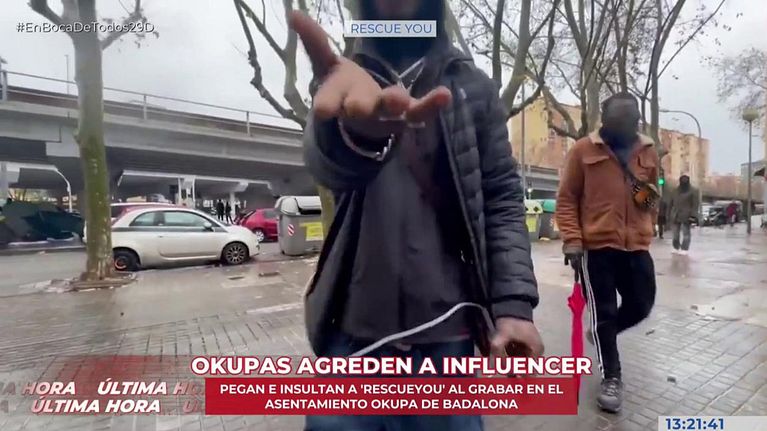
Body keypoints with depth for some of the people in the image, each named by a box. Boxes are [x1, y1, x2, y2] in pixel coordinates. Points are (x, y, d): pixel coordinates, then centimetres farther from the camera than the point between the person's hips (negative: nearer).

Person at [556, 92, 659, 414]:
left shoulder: (648, 151, 10)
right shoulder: (583, 150, -5)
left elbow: (653, 197, 21)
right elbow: (566, 199, -6)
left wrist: (647, 231, 18)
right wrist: (572, 240, -13)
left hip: (637, 246, 5)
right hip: (596, 245, -5)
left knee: (641, 306, 12)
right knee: (603, 311, 4)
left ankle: (603, 334, 43)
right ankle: (611, 378, 23)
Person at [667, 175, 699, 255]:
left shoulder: (693, 191, 2)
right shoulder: (675, 191, 12)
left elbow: (695, 204, -5)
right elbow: (670, 204, 13)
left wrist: (693, 215, -15)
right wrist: (669, 215, 8)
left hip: (686, 216, -3)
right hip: (675, 216, 4)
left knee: (686, 233, -1)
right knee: (676, 233, 9)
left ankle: (684, 249, 2)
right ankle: (676, 248, 18)